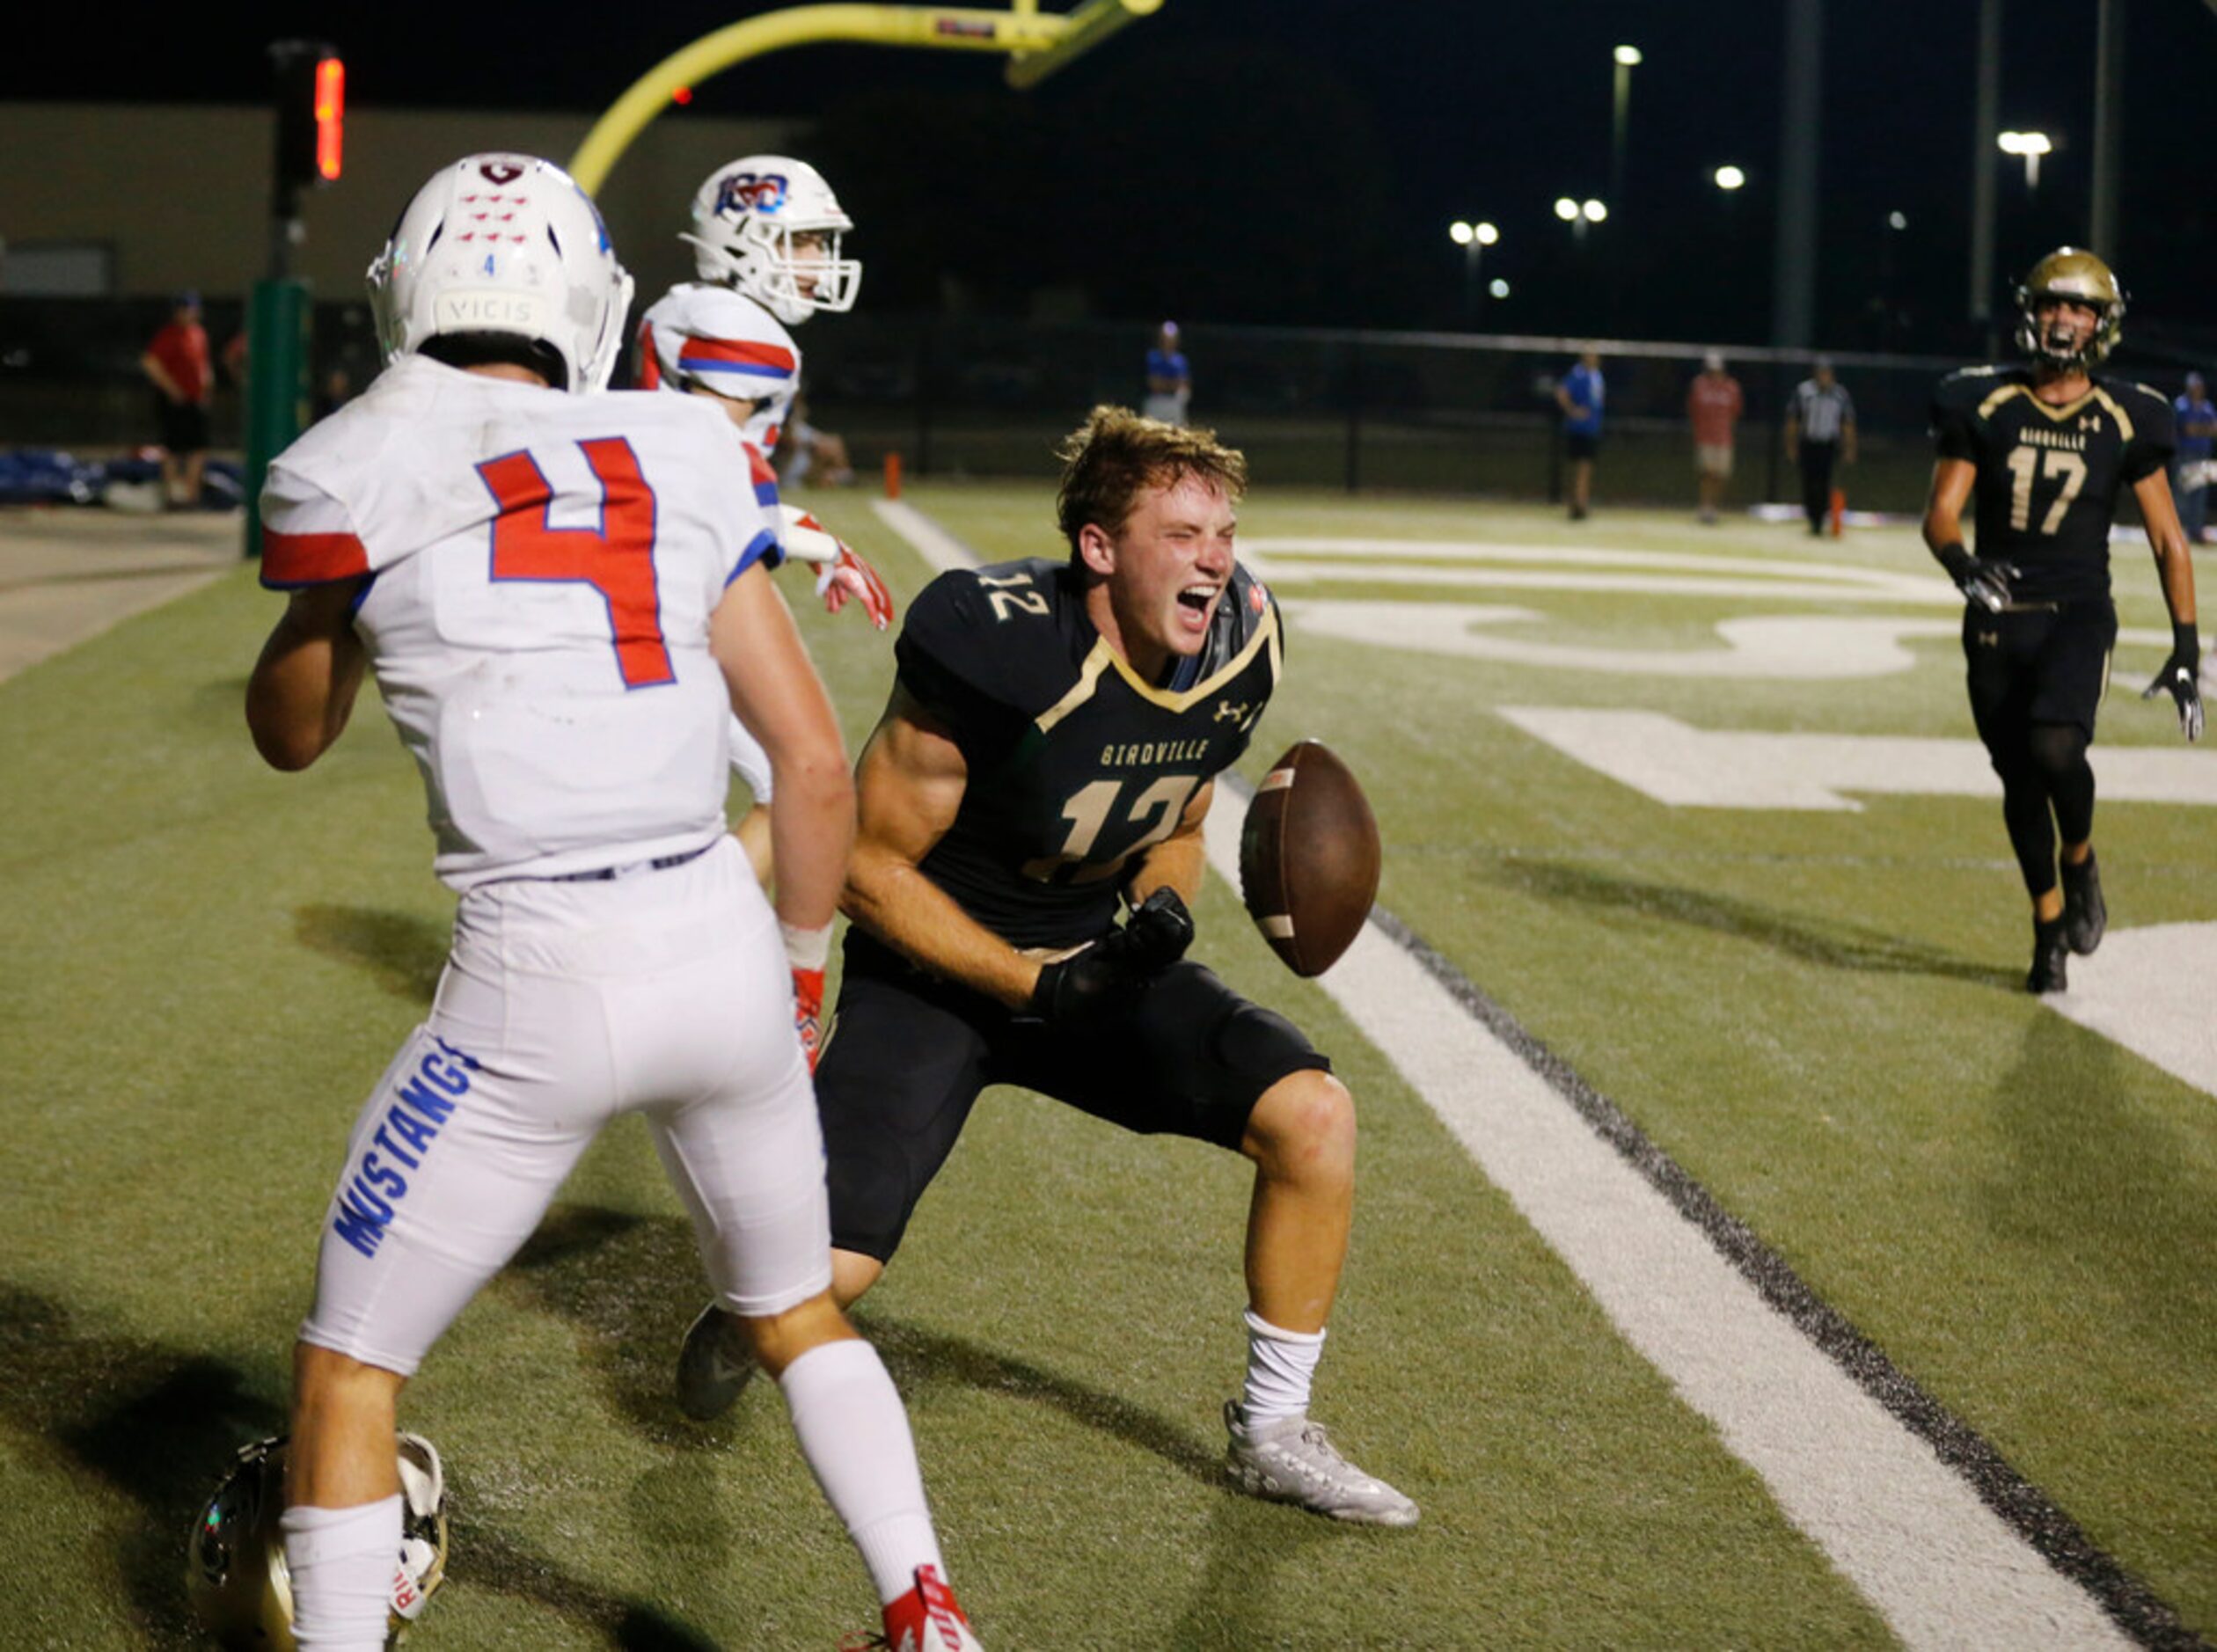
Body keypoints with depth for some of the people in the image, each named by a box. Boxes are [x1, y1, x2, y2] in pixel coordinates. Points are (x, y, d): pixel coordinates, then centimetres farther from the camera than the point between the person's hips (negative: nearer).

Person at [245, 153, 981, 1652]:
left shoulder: (354, 473, -1)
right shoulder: (680, 458, 8)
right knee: (797, 1308, 29)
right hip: (719, 940, 4)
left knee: (350, 1372, 15)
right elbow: (814, 760, 9)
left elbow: (292, 732, 17)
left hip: (538, 981, -4)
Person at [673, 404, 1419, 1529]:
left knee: (1312, 1116, -11)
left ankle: (1272, 1433, 6)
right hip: (935, 970, -6)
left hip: (1093, 956, 6)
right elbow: (869, 865, -18)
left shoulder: (1234, 651, -8)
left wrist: (1158, 914, -11)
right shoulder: (998, 651, -28)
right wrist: (1031, 982, -23)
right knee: (828, 1268, -21)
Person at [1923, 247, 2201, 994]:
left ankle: (2080, 863, 4)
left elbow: (2168, 539, 5)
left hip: (2077, 613, -2)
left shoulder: (2124, 421, -1)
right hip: (1996, 618, 2)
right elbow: (1940, 513, -2)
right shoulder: (1983, 406, 0)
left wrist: (2186, 648, -1)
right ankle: (2050, 924, 26)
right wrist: (1963, 565, -26)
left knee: (2055, 746, -26)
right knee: (2019, 780, 7)